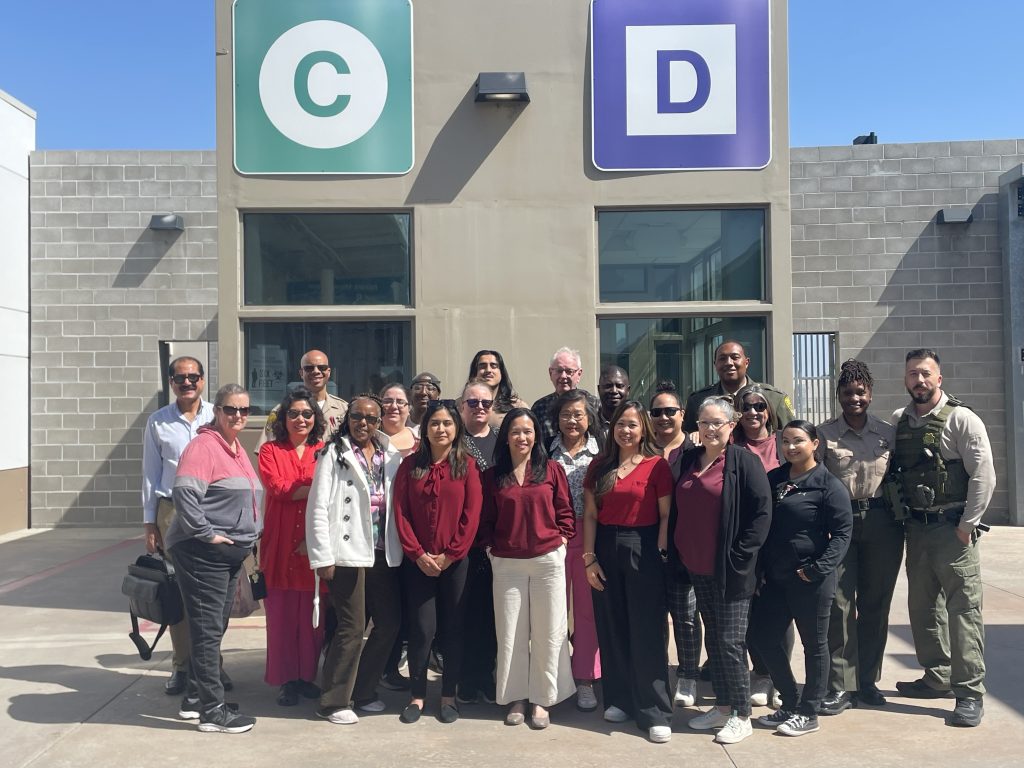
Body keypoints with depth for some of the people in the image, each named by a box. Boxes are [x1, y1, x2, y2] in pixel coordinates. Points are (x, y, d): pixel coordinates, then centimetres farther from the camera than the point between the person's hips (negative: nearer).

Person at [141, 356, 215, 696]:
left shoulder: (217, 418, 5)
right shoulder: (157, 422, 8)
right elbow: (151, 474, 9)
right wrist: (150, 523, 7)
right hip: (172, 511, 1)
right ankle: (181, 665, 16)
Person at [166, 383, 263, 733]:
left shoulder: (237, 449, 15)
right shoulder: (204, 445, -13)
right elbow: (185, 492, -25)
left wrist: (247, 537, 17)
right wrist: (207, 534, -21)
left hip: (230, 553, 9)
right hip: (203, 552, -9)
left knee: (214, 627, 15)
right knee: (207, 629, -3)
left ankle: (194, 699, 28)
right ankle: (212, 710, 4)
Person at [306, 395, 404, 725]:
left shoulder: (391, 456, 10)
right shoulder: (334, 454, -2)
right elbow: (318, 508, -6)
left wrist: (400, 548, 1)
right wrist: (322, 558, -11)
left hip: (384, 554, 5)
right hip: (348, 552, -5)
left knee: (390, 623, 9)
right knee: (353, 627, -3)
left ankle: (363, 692, 27)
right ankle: (334, 701, 13)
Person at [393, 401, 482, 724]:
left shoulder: (467, 465, 0)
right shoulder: (410, 465, 4)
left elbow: (471, 515, -5)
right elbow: (400, 513, -1)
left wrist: (450, 554, -10)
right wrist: (418, 554, -9)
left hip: (455, 561, 0)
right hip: (418, 562, 1)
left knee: (452, 628, 7)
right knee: (422, 629, 1)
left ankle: (449, 696, 19)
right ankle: (417, 695, 16)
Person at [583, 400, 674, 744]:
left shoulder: (657, 465, -4)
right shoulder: (599, 465, 7)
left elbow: (666, 515, -4)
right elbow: (590, 515, 6)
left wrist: (661, 553, -10)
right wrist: (589, 558, 1)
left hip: (643, 549, -4)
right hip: (606, 549, 4)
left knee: (647, 631, 0)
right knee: (611, 629, 12)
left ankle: (655, 712, 8)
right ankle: (619, 699, 26)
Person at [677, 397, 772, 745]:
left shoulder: (744, 461, -9)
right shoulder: (689, 460, 9)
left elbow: (762, 511, -13)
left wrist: (740, 555, -15)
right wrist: (681, 552, 9)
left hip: (730, 570, -6)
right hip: (698, 568, 6)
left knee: (730, 641, -2)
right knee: (713, 638, 15)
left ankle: (742, 715, 12)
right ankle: (722, 706, 27)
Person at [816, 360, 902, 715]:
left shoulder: (888, 433, 9)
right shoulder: (825, 434, 2)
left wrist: (902, 516, 2)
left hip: (881, 523, 2)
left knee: (875, 603, 9)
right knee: (840, 603, -4)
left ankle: (867, 680, 22)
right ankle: (840, 687, 3)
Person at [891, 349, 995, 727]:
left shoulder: (961, 419, -7)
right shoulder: (897, 421, 9)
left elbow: (983, 475, -11)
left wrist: (968, 525, -13)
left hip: (953, 528, -6)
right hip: (916, 527, 6)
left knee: (963, 609, -4)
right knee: (922, 607, 14)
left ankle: (970, 693, 4)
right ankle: (937, 678, 29)